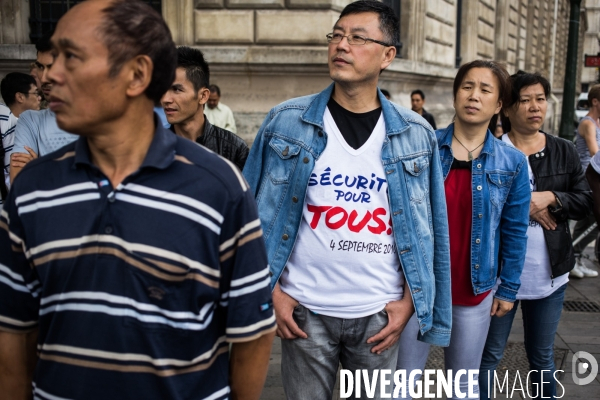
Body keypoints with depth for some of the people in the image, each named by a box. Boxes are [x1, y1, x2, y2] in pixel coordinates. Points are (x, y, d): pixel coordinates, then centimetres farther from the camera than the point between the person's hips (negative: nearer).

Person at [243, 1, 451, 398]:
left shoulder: (416, 135, 0)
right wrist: (271, 291, -3)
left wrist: (409, 301, 0)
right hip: (304, 309, -1)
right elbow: (255, 215, 0)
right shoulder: (286, 122, -4)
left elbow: (429, 228, 4)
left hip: (380, 314, 1)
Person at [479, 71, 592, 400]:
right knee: (490, 354, 10)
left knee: (542, 355, 20)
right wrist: (522, 206, -19)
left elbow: (584, 202, 4)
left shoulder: (564, 151, 6)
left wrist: (549, 197, -13)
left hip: (549, 272, 4)